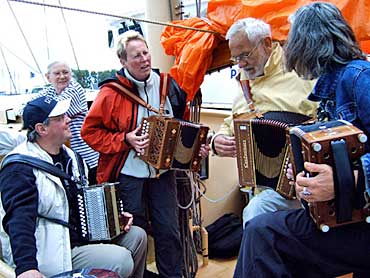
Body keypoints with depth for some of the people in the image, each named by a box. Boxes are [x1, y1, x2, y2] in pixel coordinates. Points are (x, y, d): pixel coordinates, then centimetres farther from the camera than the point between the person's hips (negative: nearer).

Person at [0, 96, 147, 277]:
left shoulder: (67, 155, 10)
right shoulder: (19, 169, -20)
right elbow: (19, 219, -33)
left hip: (81, 234, 9)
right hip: (50, 254, -9)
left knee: (137, 235, 6)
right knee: (121, 260, -20)